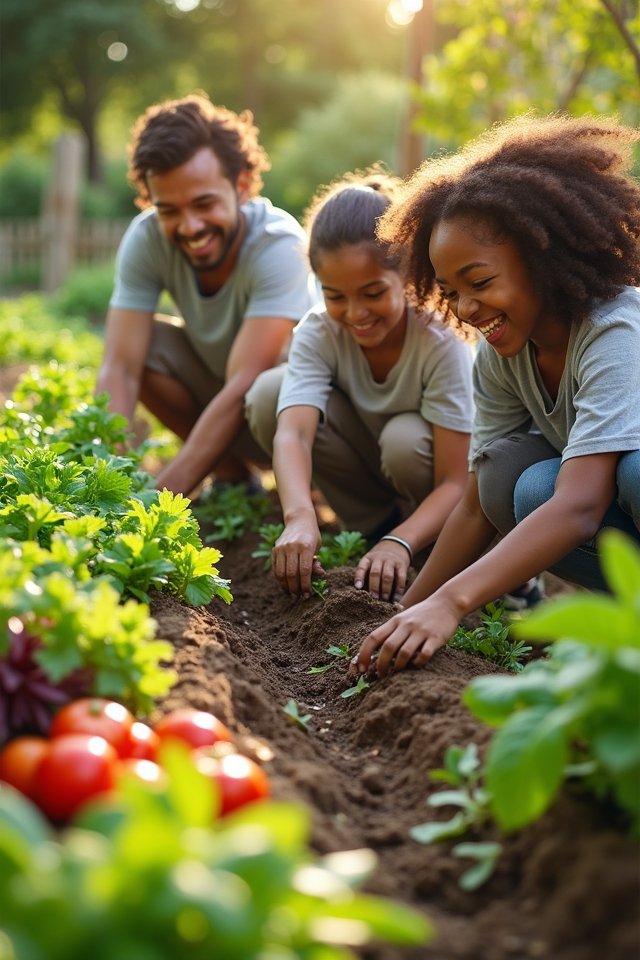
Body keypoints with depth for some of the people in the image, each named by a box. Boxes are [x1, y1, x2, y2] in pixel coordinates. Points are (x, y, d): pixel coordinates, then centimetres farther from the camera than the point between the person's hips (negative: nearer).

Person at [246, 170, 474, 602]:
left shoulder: (442, 342, -29)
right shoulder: (318, 333, -21)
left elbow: (456, 481, -31)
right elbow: (292, 432, -37)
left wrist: (400, 543, -48)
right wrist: (299, 517, -57)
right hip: (372, 466, 4)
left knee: (405, 438, -37)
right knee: (269, 394, -20)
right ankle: (377, 526, -7)